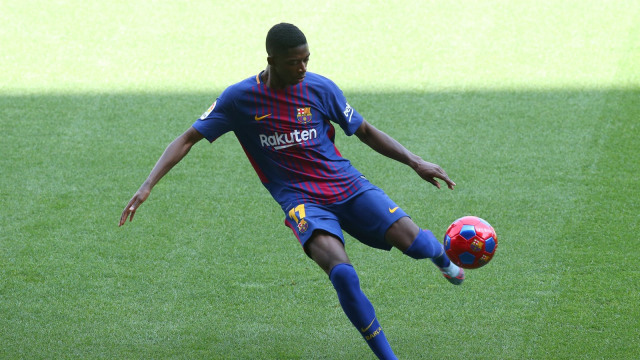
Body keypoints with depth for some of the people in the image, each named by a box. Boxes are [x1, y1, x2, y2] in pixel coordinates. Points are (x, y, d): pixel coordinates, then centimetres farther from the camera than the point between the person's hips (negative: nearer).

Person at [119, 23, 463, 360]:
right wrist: (147, 186, -11)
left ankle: (441, 255, 24)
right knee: (342, 273, -31)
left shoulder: (320, 88, 0)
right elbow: (189, 138, -1)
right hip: (302, 200, -2)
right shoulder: (239, 99, -5)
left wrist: (415, 162, 4)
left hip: (346, 184, 2)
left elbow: (364, 131, 12)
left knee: (415, 244, -17)